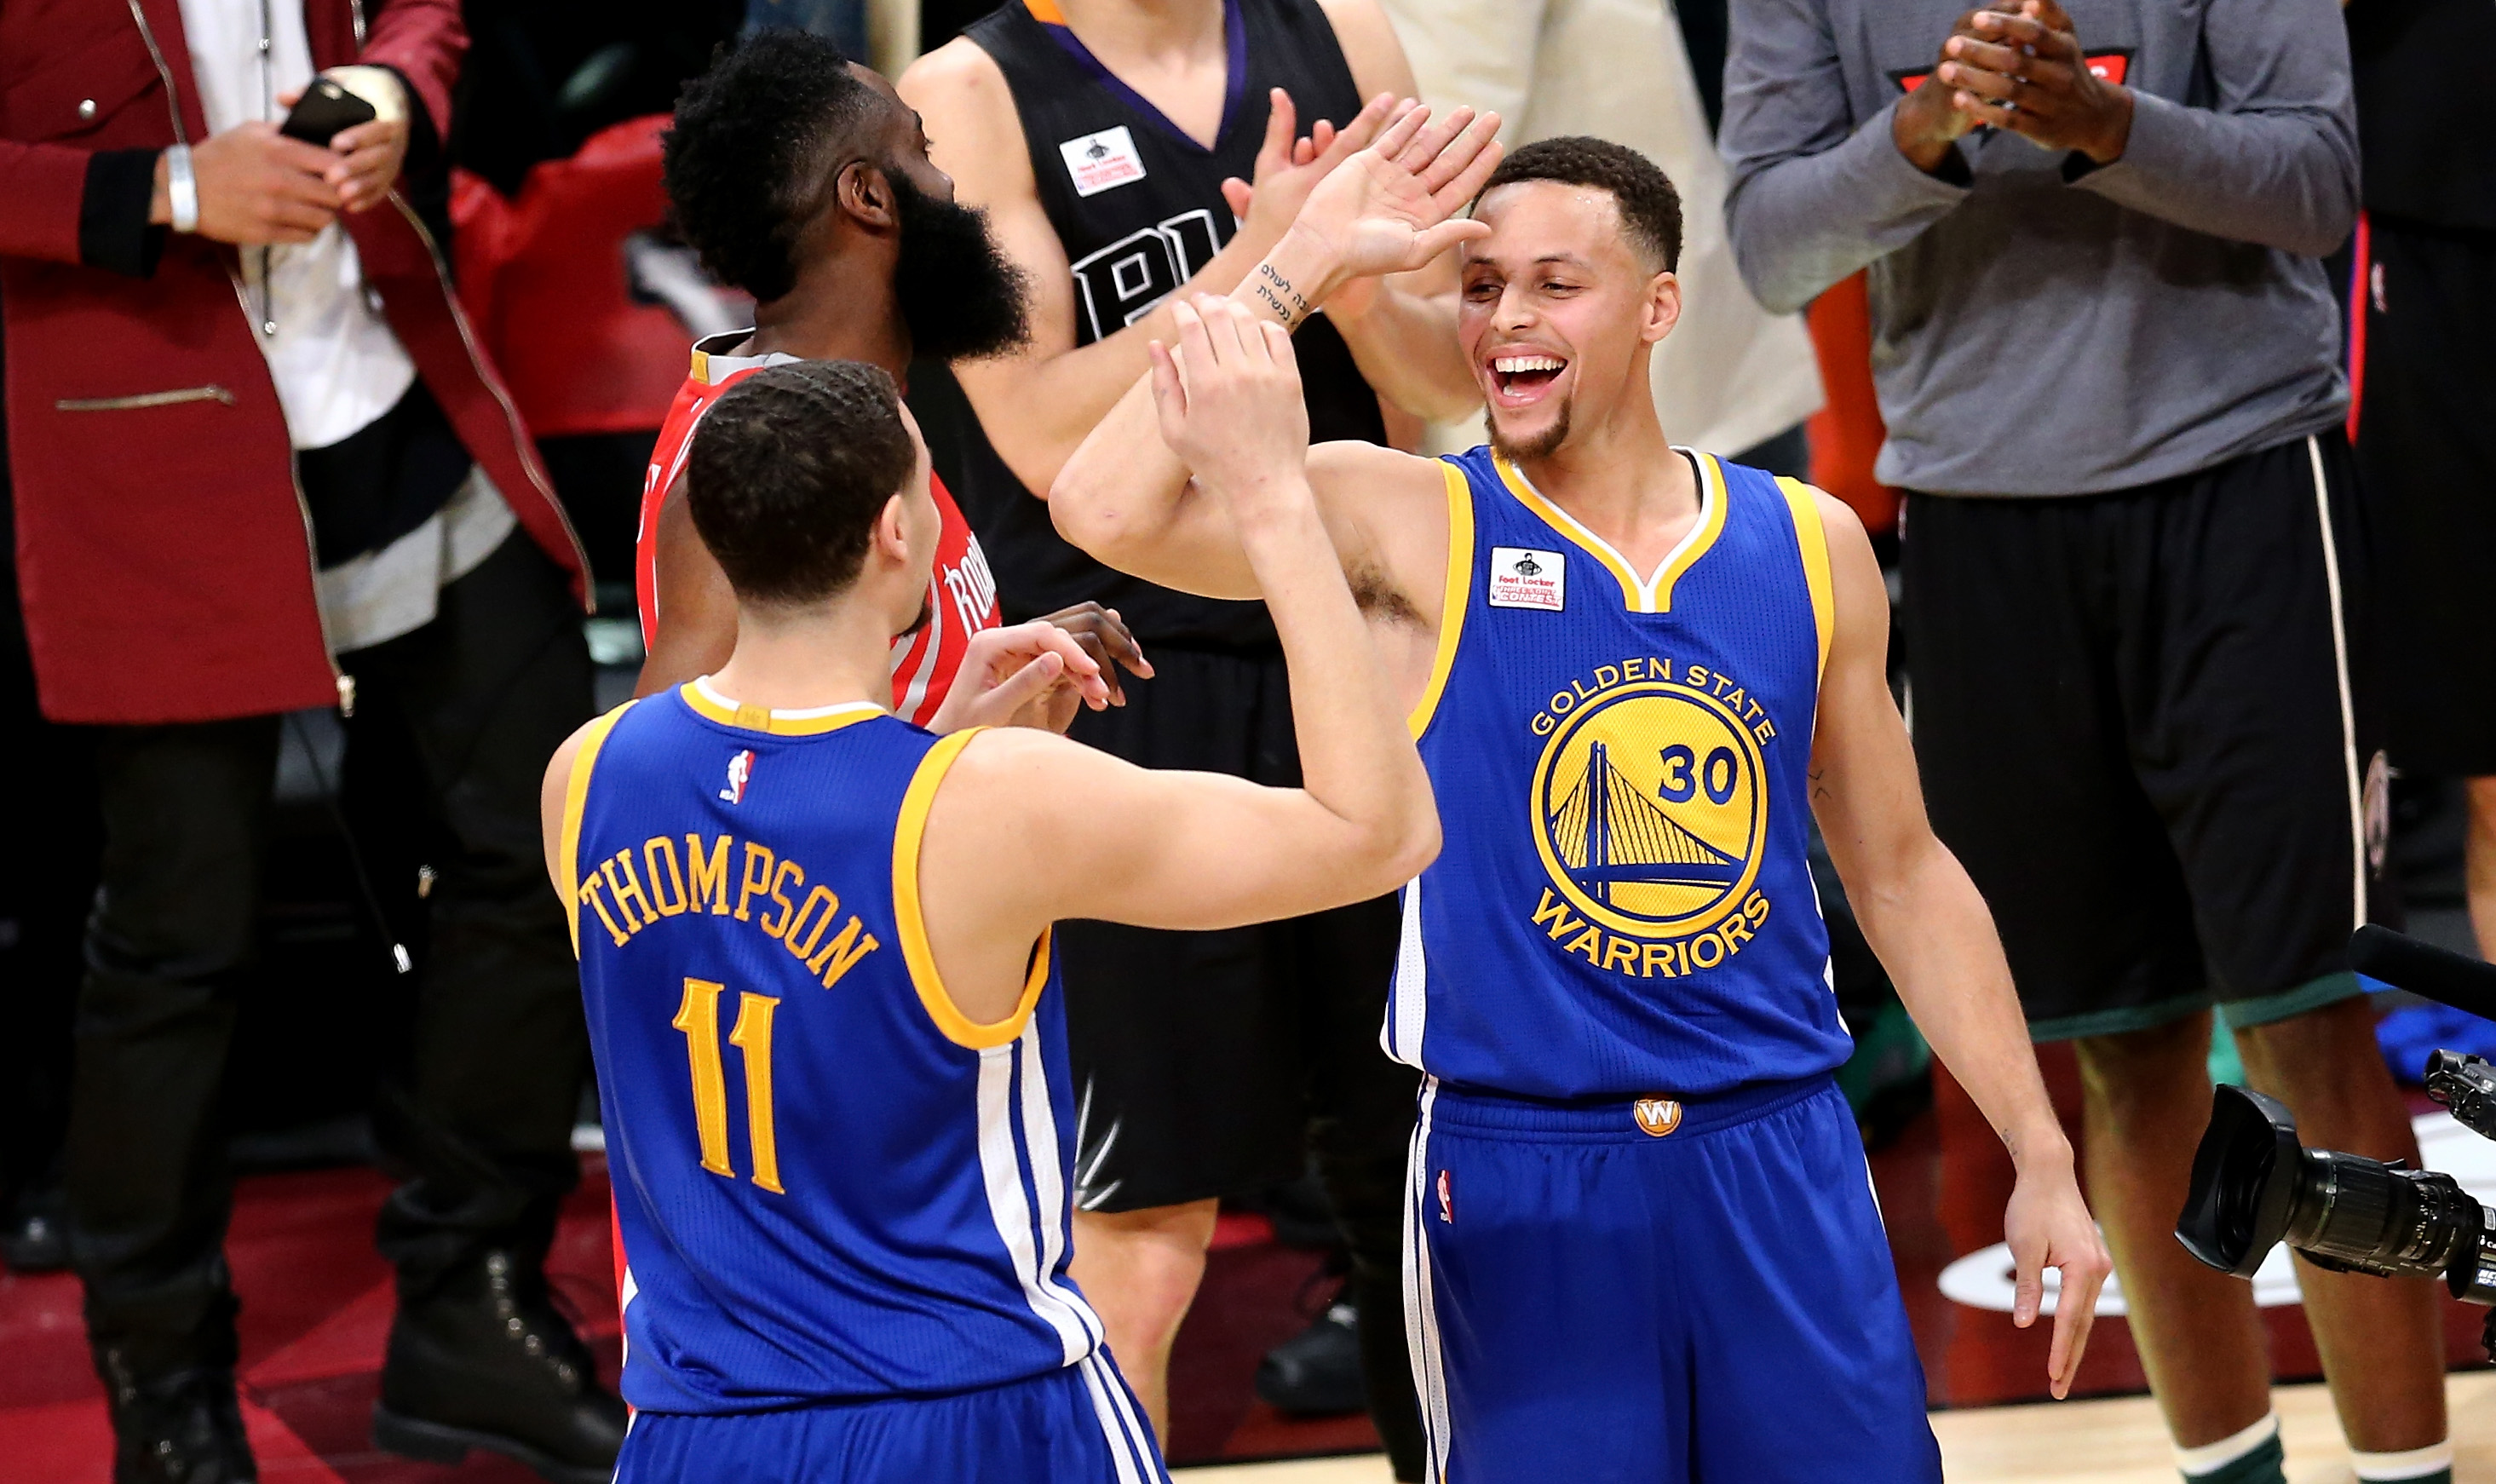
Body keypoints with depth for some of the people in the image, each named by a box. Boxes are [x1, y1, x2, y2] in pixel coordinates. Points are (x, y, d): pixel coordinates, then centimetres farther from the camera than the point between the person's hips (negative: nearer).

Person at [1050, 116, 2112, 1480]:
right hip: (1519, 1183, -3)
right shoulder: (1407, 527, -4)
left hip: (1780, 1162, 3)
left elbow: (1900, 874, 14)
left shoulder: (1808, 547, 6)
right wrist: (1306, 261, -17)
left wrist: (2041, 1160, 11)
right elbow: (1106, 509, -20)